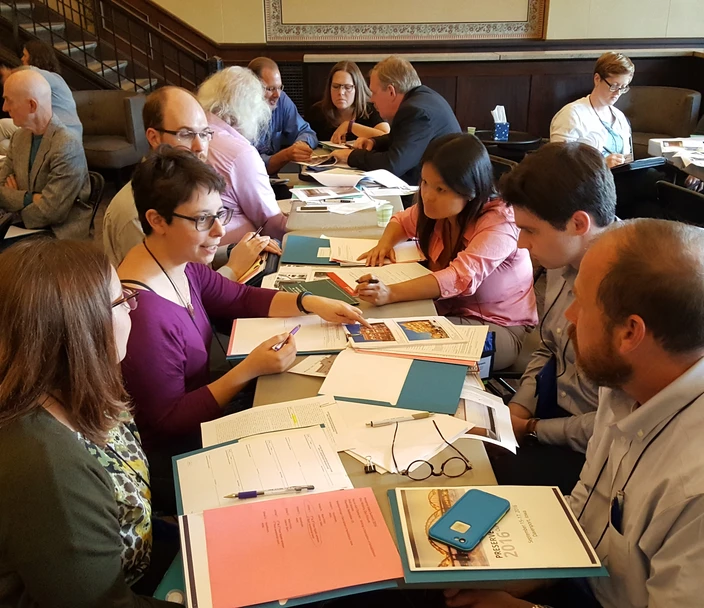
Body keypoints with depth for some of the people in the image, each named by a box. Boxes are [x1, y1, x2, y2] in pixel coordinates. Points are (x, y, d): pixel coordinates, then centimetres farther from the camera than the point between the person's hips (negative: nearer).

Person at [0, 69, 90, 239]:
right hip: (25, 227, 7)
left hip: (59, 236, -7)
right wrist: (28, 198, -13)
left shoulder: (67, 146, -18)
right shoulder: (19, 138, 7)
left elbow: (49, 212, -20)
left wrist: (15, 199, -2)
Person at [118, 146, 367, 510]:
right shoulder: (143, 315, -32)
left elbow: (241, 299, 10)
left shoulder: (181, 265, -6)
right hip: (173, 458, -7)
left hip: (198, 412, 8)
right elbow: (169, 422, -22)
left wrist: (310, 303, -5)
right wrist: (248, 371, -27)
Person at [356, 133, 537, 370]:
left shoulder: (499, 223, -25)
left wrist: (391, 293, -52)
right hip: (450, 310, 7)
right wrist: (385, 243, -5)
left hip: (497, 328, -6)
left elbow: (462, 277, -40)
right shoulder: (438, 208, -2)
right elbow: (403, 220, 20)